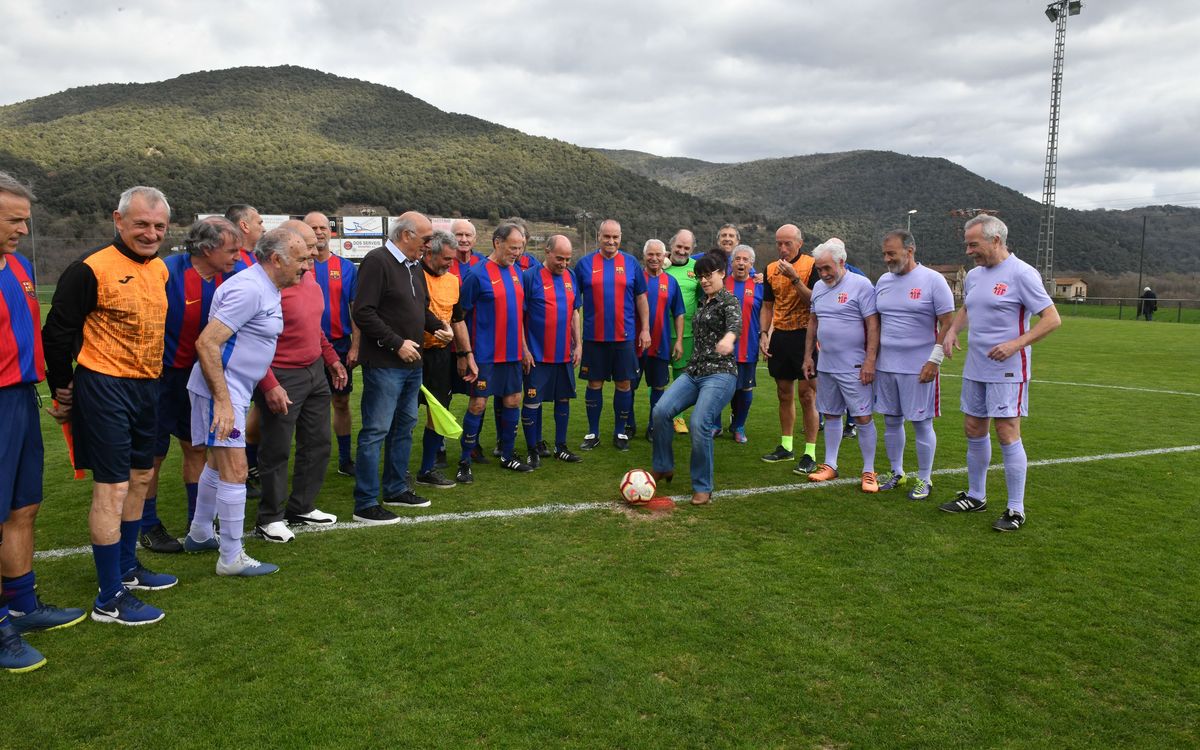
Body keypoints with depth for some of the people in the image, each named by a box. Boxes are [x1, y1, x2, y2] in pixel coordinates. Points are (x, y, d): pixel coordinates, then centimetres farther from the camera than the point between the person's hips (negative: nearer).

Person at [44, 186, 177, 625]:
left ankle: (127, 568, 34)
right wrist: (62, 387, -3)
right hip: (104, 387, -8)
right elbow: (58, 332, -11)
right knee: (112, 488, -5)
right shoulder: (92, 269, -16)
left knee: (140, 477, 17)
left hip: (146, 386, 8)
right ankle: (109, 600, 4)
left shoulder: (161, 269, 8)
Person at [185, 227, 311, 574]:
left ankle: (200, 534, 38)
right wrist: (223, 401, -27)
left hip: (233, 388, 11)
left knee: (218, 463, 22)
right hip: (221, 389, -11)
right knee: (234, 471, -7)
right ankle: (232, 558, 2)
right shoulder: (249, 289, -21)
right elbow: (206, 343, -26)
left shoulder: (266, 288, 10)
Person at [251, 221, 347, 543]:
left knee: (318, 443, 15)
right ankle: (270, 519, 17)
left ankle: (301, 508, 30)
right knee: (277, 451, 2)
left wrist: (332, 359, 19)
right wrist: (269, 385, -23)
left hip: (316, 372, 9)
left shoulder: (309, 278, 7)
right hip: (282, 378, -9)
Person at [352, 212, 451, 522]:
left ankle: (396, 489, 31)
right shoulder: (377, 261, -14)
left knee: (404, 426, 17)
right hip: (384, 365, -9)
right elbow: (363, 312, -21)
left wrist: (437, 325, 5)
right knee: (376, 431, -5)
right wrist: (397, 343, -19)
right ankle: (366, 504, 2)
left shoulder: (414, 266, 14)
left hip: (412, 363, 10)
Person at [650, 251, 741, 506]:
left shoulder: (729, 301, -6)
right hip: (694, 372, 7)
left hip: (720, 373, -7)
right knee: (661, 410, -13)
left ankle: (702, 488, -8)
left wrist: (728, 337, -51)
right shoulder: (703, 303, 19)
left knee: (699, 423, -23)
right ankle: (663, 467, 4)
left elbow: (736, 322, -30)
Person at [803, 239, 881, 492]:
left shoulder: (861, 286, -11)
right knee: (831, 415, 13)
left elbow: (873, 326, -13)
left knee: (863, 417, -2)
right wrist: (808, 355, 15)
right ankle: (830, 465, 24)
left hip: (854, 367, -6)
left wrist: (870, 361, -17)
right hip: (825, 366, 6)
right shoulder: (819, 288, 10)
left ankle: (869, 471, 8)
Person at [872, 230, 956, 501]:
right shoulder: (883, 281, 10)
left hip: (918, 367, -5)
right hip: (886, 366, 6)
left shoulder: (933, 280, -8)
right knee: (891, 421, 12)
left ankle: (924, 479, 15)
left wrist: (934, 360, -14)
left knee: (922, 423, 3)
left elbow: (948, 323, -9)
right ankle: (896, 472, 27)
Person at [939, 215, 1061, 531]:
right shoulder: (973, 275, 10)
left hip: (1008, 371, -8)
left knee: (1007, 434, -6)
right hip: (975, 369, 8)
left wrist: (1016, 344, -23)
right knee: (974, 431, 12)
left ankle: (1016, 509, 5)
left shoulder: (1022, 274, -13)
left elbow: (1052, 319, -14)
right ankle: (976, 496, 27)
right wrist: (952, 331, 10)